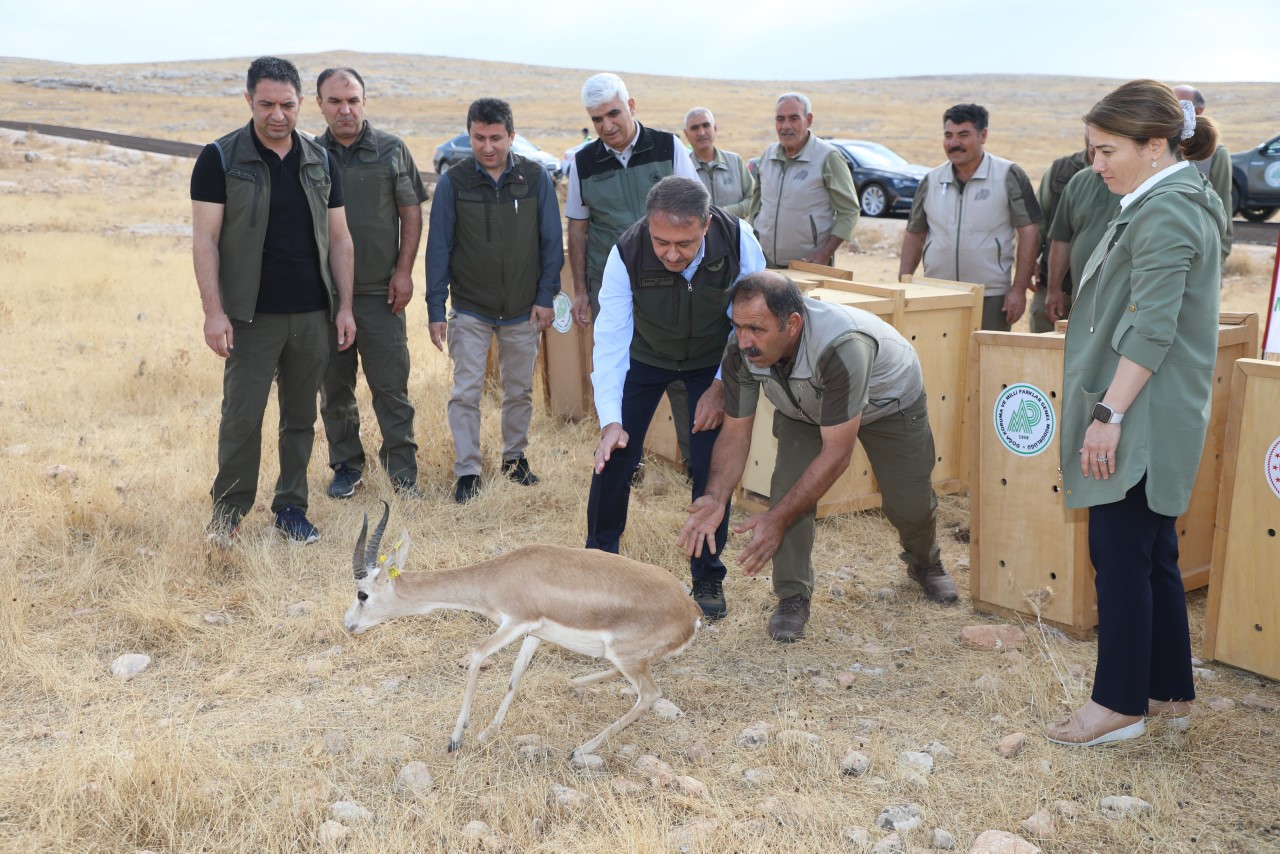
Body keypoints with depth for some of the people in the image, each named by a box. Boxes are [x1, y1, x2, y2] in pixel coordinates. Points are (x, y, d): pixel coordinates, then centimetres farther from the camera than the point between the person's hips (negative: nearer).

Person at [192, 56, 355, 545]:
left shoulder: (320, 162, 9)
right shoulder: (220, 159, -3)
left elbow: (339, 239, 10)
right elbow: (205, 239, -6)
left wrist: (345, 306, 4)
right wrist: (214, 311, -14)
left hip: (313, 315, 4)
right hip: (252, 316, -3)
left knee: (301, 417, 9)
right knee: (241, 417, -2)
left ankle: (291, 507, 21)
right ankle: (227, 514, 12)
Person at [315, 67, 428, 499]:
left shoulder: (391, 150, 3)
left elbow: (411, 213, 4)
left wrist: (404, 271, -4)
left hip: (380, 291, -2)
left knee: (391, 386, -1)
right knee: (334, 388, 10)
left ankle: (402, 471, 7)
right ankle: (346, 465, 23)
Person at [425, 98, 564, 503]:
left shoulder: (535, 177, -4)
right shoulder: (453, 181, -6)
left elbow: (551, 242, 1)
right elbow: (439, 248, -3)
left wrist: (546, 297, -5)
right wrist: (435, 309, -6)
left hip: (524, 312, 1)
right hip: (469, 310, -1)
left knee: (520, 391, 13)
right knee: (466, 393, -2)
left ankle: (515, 456, 31)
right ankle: (467, 471, 7)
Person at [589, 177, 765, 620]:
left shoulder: (738, 241, -31)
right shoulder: (626, 254, -32)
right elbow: (611, 339, -30)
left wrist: (721, 386, -20)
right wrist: (610, 420, -37)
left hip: (713, 362, 0)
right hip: (646, 356, 0)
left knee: (712, 465, -7)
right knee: (615, 458, -5)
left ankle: (708, 576, 13)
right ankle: (600, 558, 18)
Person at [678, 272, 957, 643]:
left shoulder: (840, 346, -47)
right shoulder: (740, 350, -31)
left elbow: (836, 454, -41)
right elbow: (735, 432, -19)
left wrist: (777, 518, -41)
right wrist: (715, 497, -36)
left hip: (889, 400, -3)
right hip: (805, 409, 3)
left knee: (909, 504, 4)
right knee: (789, 486, -20)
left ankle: (925, 563, 39)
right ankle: (792, 597, -4)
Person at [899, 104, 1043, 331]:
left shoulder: (1008, 176, -2)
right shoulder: (931, 181, 10)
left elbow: (1028, 233, -4)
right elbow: (914, 235, 15)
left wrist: (1019, 289, -9)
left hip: (990, 299, -3)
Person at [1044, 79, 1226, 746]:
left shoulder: (1165, 211, -16)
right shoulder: (1171, 202, 17)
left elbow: (1152, 329, -23)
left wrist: (1109, 414, -22)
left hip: (1139, 421, -10)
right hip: (1151, 422, 10)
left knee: (1121, 555, -2)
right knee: (1152, 554, 15)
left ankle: (1120, 702, 8)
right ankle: (1170, 689, 26)